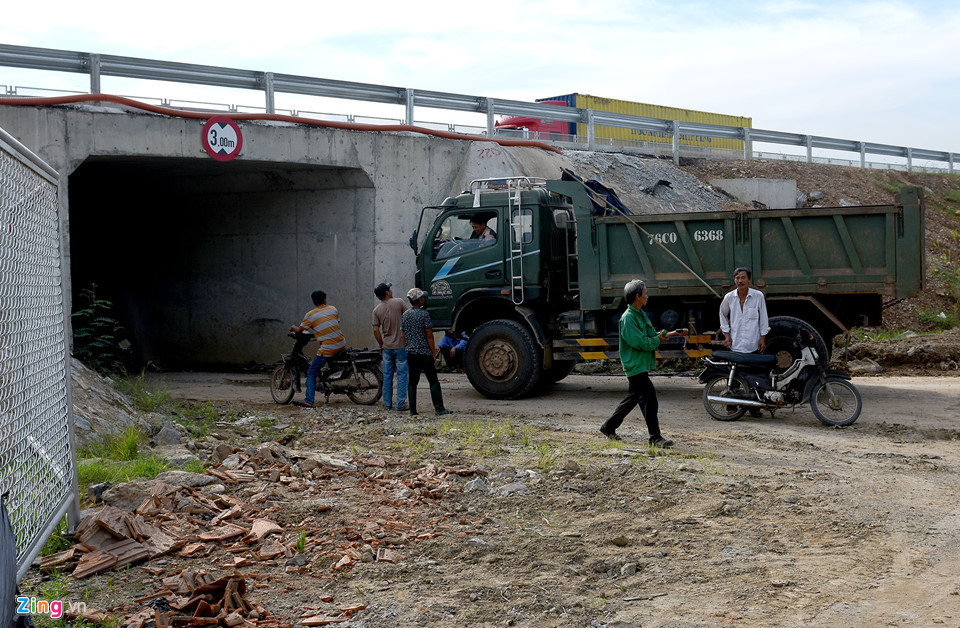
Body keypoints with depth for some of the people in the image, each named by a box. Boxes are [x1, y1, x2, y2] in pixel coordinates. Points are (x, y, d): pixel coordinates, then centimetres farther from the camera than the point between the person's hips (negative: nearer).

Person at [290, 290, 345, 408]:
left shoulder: (310, 315, -3)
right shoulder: (333, 309, 9)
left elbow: (299, 331, 2)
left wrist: (293, 327, 24)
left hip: (327, 349, -5)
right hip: (342, 345, 5)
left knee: (311, 373, 2)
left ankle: (308, 401, -7)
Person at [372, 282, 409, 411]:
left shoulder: (377, 310, 2)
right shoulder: (399, 302, -7)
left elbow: (376, 330, 0)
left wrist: (381, 346, 11)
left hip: (387, 347, 3)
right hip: (401, 345, -3)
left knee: (387, 376, 10)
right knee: (402, 375, 2)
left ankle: (387, 404, 13)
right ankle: (401, 404, 0)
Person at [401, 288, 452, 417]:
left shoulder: (404, 315, 9)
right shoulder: (424, 314, -10)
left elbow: (403, 336, 13)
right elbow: (429, 336, -11)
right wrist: (434, 353, -6)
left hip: (411, 353, 6)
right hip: (425, 353, -6)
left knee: (412, 382, 7)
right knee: (433, 381, 0)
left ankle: (412, 410, 6)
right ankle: (439, 408, -1)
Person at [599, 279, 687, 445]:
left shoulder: (641, 315, 13)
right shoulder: (628, 318, -18)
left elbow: (653, 334, 19)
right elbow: (640, 342, -24)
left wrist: (671, 333, 9)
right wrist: (657, 340, -9)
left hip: (642, 364, 10)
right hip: (635, 365, -10)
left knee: (633, 397, 17)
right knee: (649, 398, -9)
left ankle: (608, 427, 27)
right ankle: (655, 437, -3)